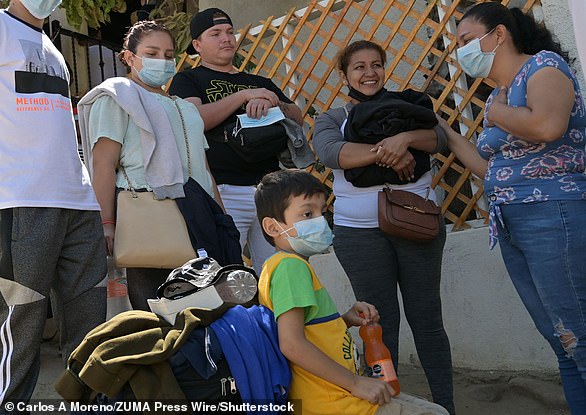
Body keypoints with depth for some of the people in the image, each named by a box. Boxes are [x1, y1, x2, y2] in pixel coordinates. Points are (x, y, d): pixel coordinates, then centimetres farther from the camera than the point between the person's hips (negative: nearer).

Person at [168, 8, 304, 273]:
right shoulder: (188, 80, 10)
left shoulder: (259, 83, 24)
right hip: (223, 192, -4)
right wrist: (244, 95, -10)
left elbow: (297, 118, 13)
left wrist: (273, 103, -8)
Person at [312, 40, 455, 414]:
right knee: (380, 322, 3)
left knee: (427, 317, 4)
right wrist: (385, 152, -23)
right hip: (360, 230, -1)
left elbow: (439, 138, -2)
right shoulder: (332, 119, 10)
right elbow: (331, 152, -12)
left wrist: (404, 138, -23)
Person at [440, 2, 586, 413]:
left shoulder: (543, 64, -5)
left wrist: (498, 112, -8)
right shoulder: (495, 99, 19)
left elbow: (548, 126, -25)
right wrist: (445, 131, 20)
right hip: (510, 224, 9)